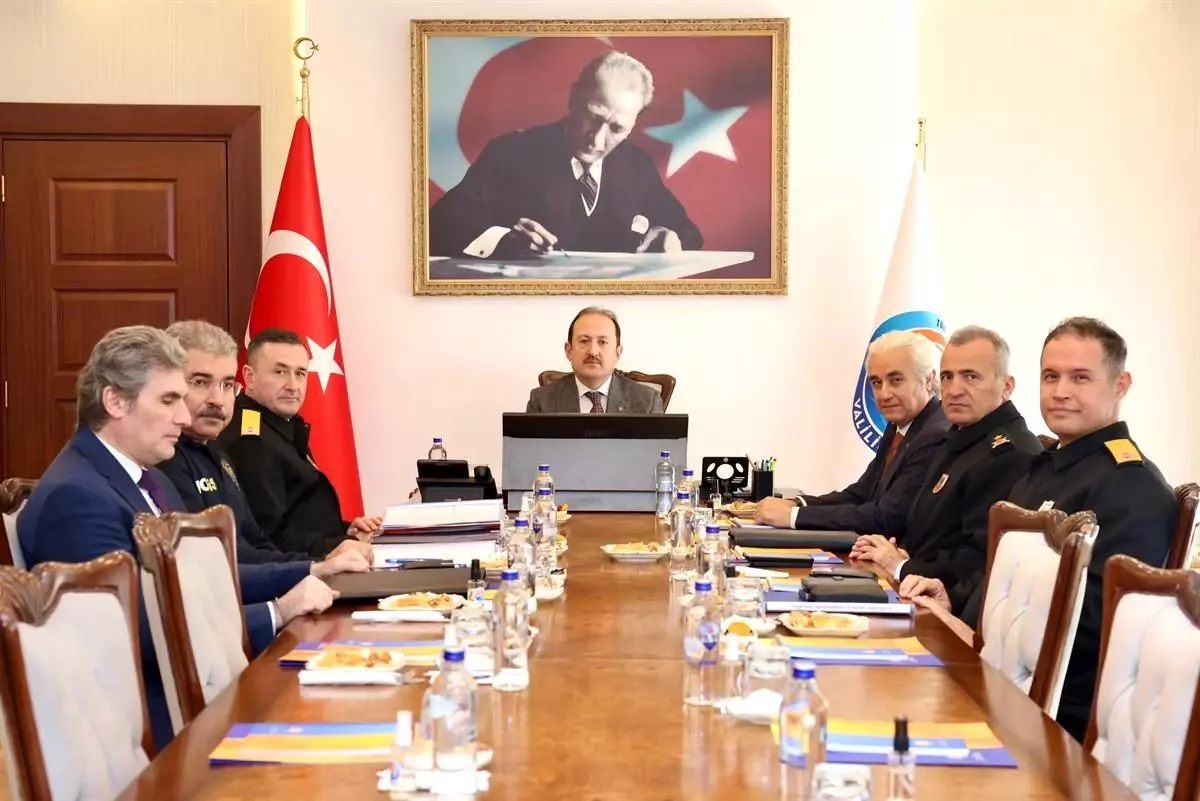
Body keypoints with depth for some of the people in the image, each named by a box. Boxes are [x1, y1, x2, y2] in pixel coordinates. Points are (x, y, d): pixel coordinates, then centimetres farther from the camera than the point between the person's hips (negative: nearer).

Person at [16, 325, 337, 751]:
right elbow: (148, 633, -24)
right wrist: (277, 613, -20)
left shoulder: (146, 478, 11)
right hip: (147, 720, -8)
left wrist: (303, 577, 0)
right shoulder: (75, 497, -19)